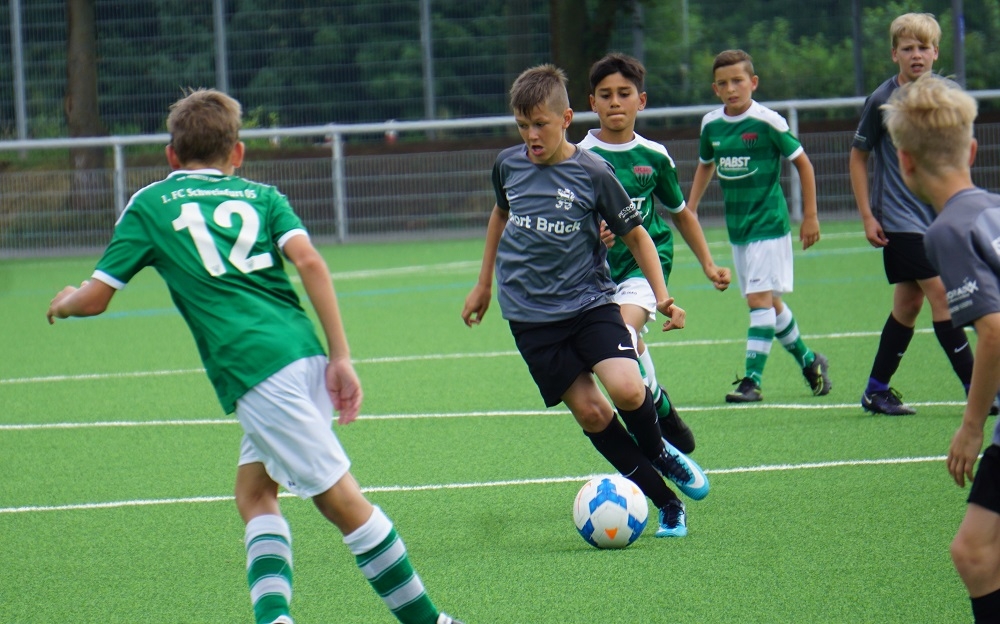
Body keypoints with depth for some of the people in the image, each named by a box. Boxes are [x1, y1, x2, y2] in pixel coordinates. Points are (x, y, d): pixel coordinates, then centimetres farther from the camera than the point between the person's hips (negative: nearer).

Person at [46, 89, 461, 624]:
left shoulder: (148, 206, 12)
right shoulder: (261, 195, 18)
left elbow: (94, 300, 12)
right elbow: (308, 260, 0)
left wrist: (64, 302, 35)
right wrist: (341, 357, -1)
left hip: (257, 372, -4)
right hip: (305, 355, 4)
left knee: (341, 500, -4)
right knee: (253, 492, 16)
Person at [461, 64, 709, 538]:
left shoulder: (593, 173, -8)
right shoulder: (508, 165, 3)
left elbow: (635, 235, 3)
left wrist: (662, 296, -7)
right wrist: (484, 284, 29)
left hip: (589, 300, -2)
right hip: (530, 315, 2)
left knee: (627, 390, -23)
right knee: (589, 411, -8)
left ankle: (660, 453, 10)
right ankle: (666, 503, 0)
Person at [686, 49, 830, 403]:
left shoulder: (767, 122, -13)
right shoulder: (711, 124, 3)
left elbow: (802, 163, -4)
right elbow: (705, 165, 21)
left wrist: (810, 216, -3)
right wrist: (690, 210, 16)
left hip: (769, 223, -6)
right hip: (737, 227, 6)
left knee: (760, 299, -13)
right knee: (769, 301, 13)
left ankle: (752, 379, -14)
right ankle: (809, 361, 31)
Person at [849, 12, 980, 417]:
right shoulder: (883, 100, -8)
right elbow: (858, 156, -2)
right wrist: (867, 217, -6)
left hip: (935, 217, 6)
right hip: (899, 220, -6)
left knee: (908, 303, 9)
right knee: (941, 293, -13)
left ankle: (876, 391, 19)